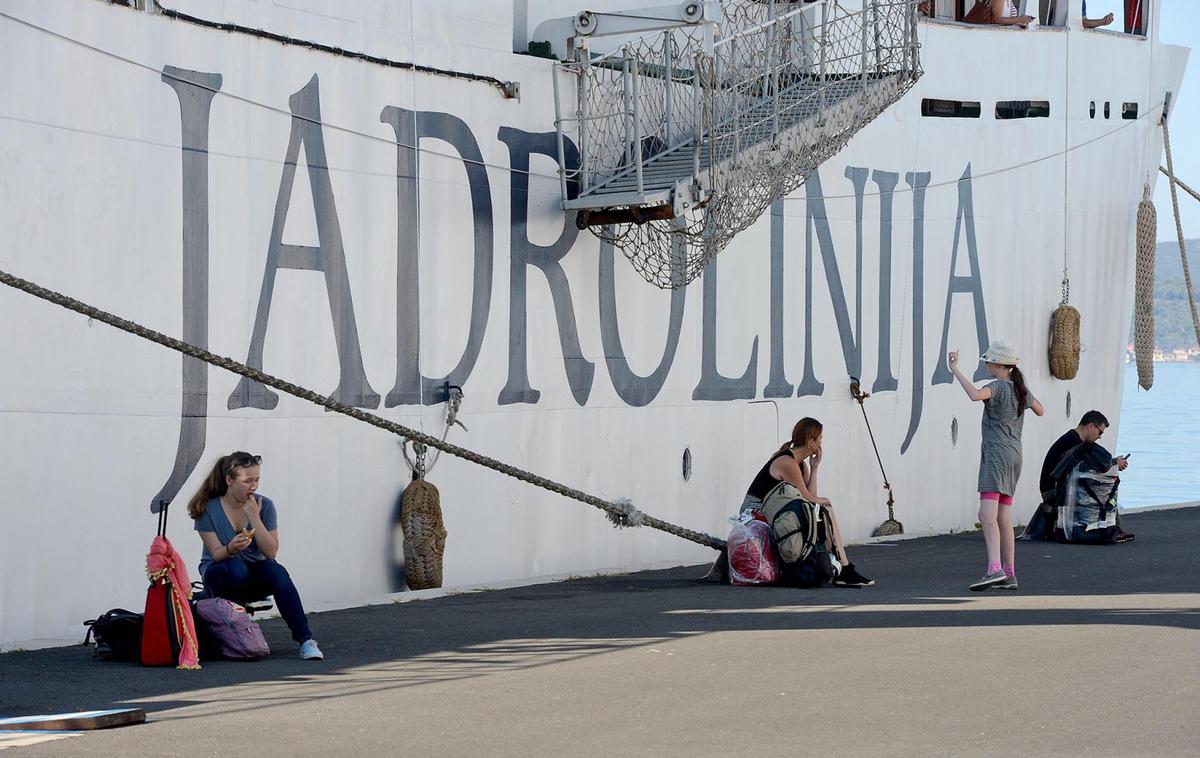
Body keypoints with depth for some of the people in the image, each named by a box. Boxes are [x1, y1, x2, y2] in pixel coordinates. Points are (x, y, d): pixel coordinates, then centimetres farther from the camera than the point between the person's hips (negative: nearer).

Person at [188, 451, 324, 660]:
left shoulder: (264, 506, -4)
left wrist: (254, 517, -20)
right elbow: (217, 554, -11)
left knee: (278, 573, -31)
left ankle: (306, 640, -33)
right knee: (237, 569, -37)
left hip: (255, 578, 2)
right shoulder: (208, 508, -9)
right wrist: (232, 548, -34)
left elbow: (271, 552, -11)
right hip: (219, 573, -2)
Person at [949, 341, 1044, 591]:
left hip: (996, 453, -9)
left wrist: (956, 370, -24)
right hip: (1014, 456, 9)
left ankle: (995, 569, -33)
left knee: (987, 515, -18)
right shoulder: (1021, 389, 15)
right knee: (1003, 518, 11)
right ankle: (1009, 575, 12)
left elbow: (975, 394, -31)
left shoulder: (998, 387, -9)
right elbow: (1040, 410, 33)